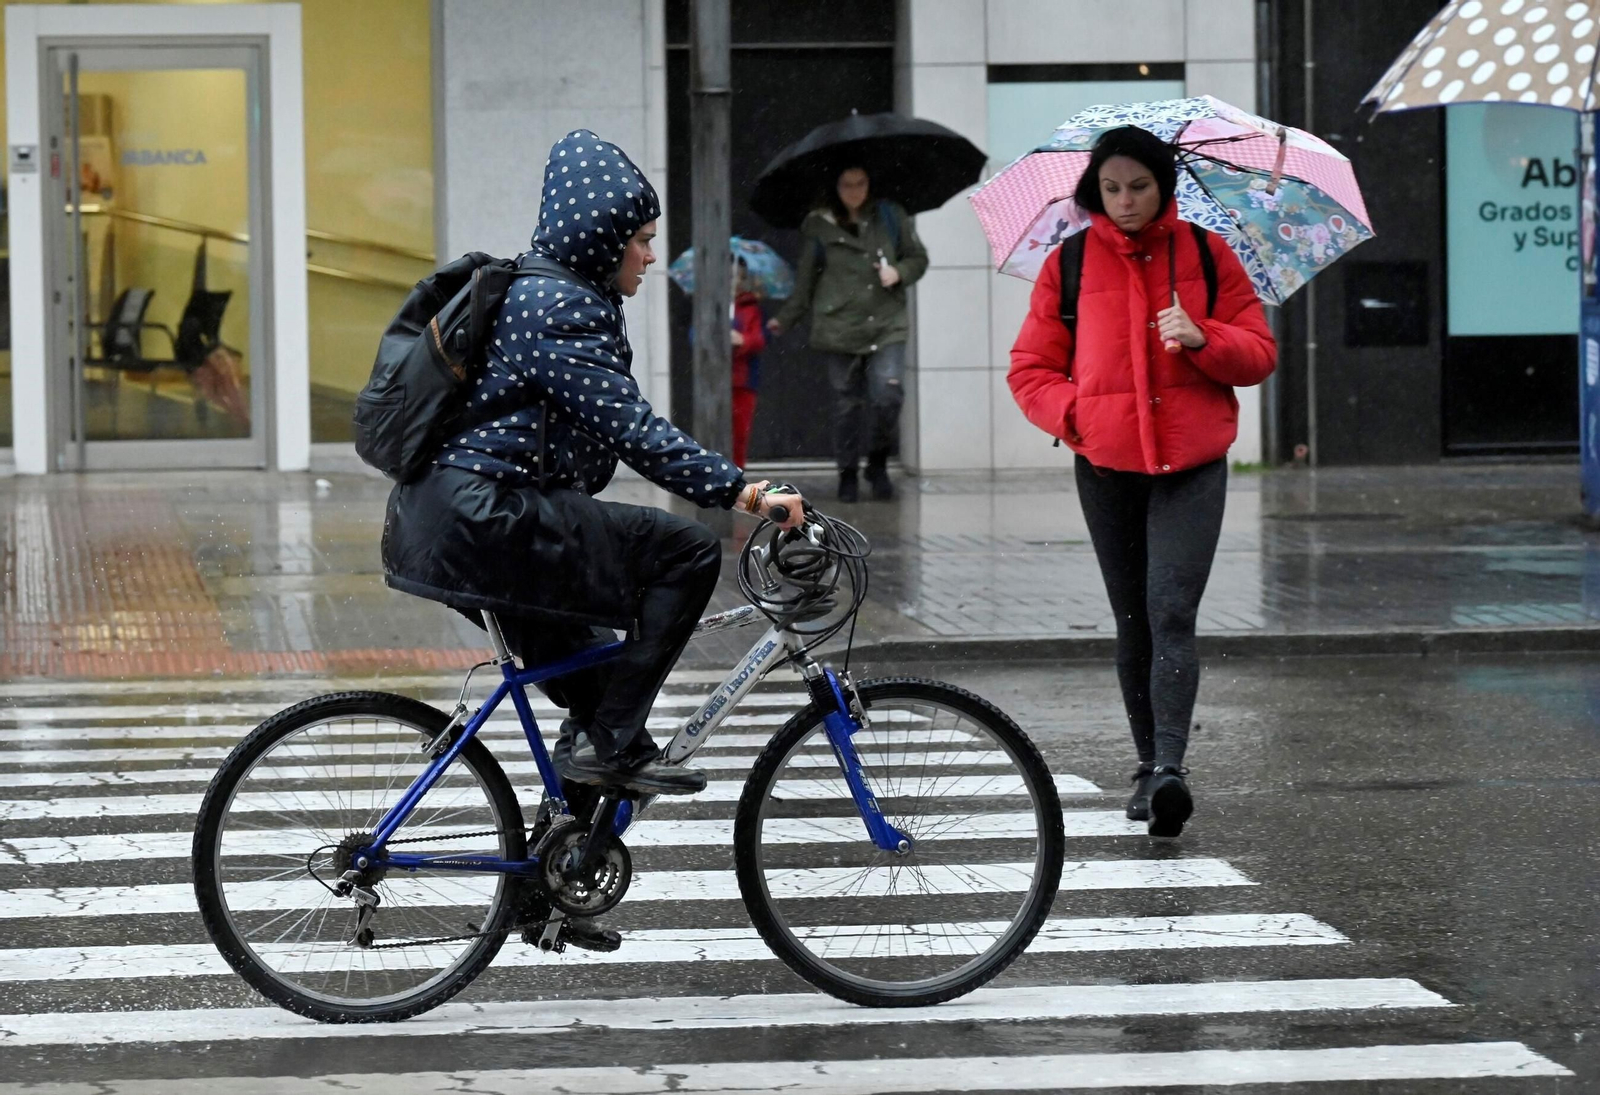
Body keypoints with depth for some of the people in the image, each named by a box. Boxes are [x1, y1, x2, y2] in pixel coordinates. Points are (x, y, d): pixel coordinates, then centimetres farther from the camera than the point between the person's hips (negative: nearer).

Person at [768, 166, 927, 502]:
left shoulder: (891, 217, 8)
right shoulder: (818, 226, 5)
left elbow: (918, 258, 16)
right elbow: (805, 281, 12)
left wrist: (899, 272, -4)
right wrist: (786, 319, 9)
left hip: (886, 326, 0)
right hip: (838, 327, 0)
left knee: (888, 394, -15)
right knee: (848, 402, 2)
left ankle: (878, 464, 7)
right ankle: (847, 474, 17)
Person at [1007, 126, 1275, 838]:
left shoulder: (1206, 255, 4)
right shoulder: (1069, 265, 5)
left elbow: (1260, 353, 6)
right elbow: (1030, 370, 7)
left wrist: (1203, 338, -14)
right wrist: (1076, 414, -12)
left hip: (1192, 465, -2)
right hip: (1107, 465, 2)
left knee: (1171, 611, -16)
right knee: (1133, 621, 9)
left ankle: (1170, 768, -24)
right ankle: (1148, 766, 19)